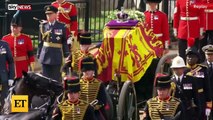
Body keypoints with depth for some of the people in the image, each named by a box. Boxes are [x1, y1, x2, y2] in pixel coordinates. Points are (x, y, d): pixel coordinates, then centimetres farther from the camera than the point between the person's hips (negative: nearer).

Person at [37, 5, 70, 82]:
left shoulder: (61, 26, 0)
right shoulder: (43, 26, 5)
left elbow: (64, 42, 2)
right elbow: (41, 42, 9)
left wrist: (67, 55, -1)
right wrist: (38, 55, 8)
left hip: (56, 56, -2)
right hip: (45, 56, 2)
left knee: (56, 78, 3)